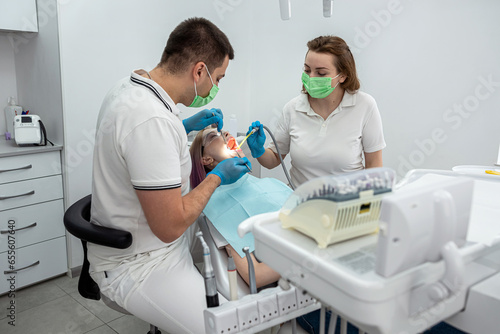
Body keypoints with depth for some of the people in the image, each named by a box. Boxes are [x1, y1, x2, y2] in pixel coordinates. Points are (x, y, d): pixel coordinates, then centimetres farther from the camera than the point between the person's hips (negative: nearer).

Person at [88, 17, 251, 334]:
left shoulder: (129, 87, 1)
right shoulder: (153, 119, -30)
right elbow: (170, 226, -26)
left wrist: (185, 127, 11)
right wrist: (217, 176, -12)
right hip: (139, 266, -10)